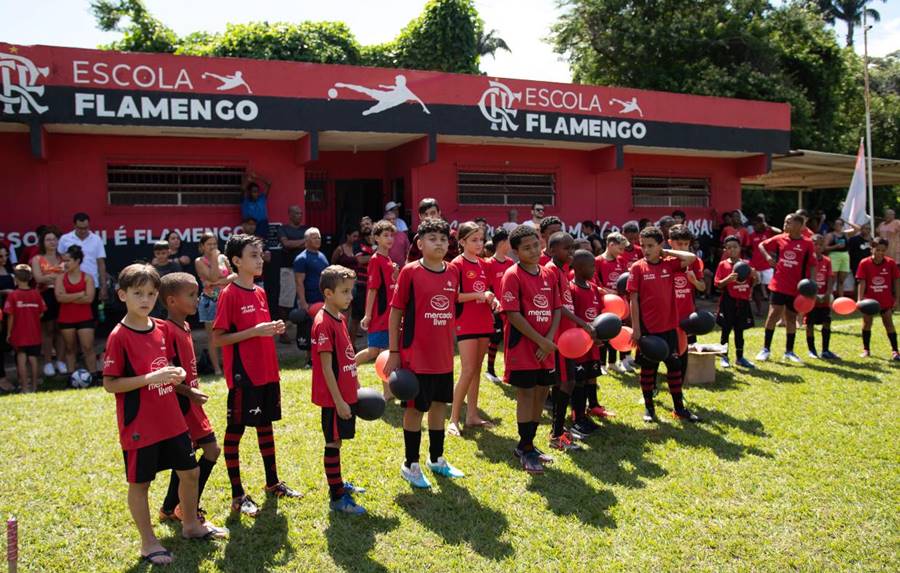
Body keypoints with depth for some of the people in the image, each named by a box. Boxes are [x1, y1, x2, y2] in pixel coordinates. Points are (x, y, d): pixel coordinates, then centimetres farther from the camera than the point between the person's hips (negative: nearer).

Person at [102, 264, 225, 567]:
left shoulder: (161, 328, 5)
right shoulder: (119, 336, -15)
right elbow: (109, 383, -15)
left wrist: (174, 375, -4)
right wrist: (150, 378, -26)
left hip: (171, 419, 7)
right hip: (139, 425, -7)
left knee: (190, 471, 16)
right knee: (140, 482, 8)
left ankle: (191, 524, 37)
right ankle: (148, 543, 25)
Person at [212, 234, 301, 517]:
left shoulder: (260, 293, 10)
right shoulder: (230, 295, -13)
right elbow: (217, 339, -15)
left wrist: (273, 329, -1)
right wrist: (254, 331, -22)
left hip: (267, 372, 8)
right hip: (243, 375, -8)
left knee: (266, 425, 18)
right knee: (235, 431, 4)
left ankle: (273, 483, 32)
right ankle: (237, 496, 14)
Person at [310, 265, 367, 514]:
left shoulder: (340, 318, 9)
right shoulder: (323, 324, -20)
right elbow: (326, 367, -21)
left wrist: (356, 387, 19)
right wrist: (338, 401, -20)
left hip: (346, 393, 9)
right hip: (333, 397, -9)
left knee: (337, 440, 20)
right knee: (333, 443, 2)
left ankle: (337, 483, 35)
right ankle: (337, 498, 11)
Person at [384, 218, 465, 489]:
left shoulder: (452, 272, 4)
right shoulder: (410, 272, -10)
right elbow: (395, 312, -7)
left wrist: (451, 346, 14)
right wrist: (394, 352, -9)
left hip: (444, 356, 6)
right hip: (416, 356, -5)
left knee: (440, 405, 17)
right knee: (415, 408, 5)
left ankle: (436, 459, 34)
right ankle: (410, 464, 22)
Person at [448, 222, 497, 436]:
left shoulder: (483, 264, 12)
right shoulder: (456, 265, -9)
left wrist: (492, 299, 0)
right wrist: (479, 295, -21)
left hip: (484, 322, 7)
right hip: (465, 323, -7)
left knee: (477, 370, 11)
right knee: (468, 371, -9)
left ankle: (472, 415, 19)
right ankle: (454, 419, 0)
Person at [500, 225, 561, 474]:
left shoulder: (548, 274, 8)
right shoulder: (512, 275, -11)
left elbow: (556, 309, 8)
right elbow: (512, 314, -17)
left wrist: (550, 339, -7)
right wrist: (540, 341, -17)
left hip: (546, 347, 7)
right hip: (523, 347, -6)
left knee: (541, 393, 12)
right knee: (526, 395, 0)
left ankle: (527, 444, 27)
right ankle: (526, 451, 12)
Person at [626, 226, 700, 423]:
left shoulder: (670, 264, 2)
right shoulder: (637, 268, -6)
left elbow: (692, 257, -13)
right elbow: (634, 299, -7)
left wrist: (667, 252, -6)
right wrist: (635, 328, -10)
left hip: (669, 326, 3)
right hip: (648, 327, -3)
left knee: (674, 364, 9)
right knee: (648, 367, 9)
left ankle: (679, 407, 21)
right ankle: (649, 407, 21)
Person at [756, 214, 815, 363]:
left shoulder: (807, 244, -4)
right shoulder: (779, 239, 2)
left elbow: (812, 266, -2)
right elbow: (761, 245, 16)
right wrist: (768, 257, -2)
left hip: (797, 288, 0)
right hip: (778, 285, 1)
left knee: (791, 317, 10)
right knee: (774, 314, -4)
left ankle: (789, 351, 22)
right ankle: (766, 348, 6)